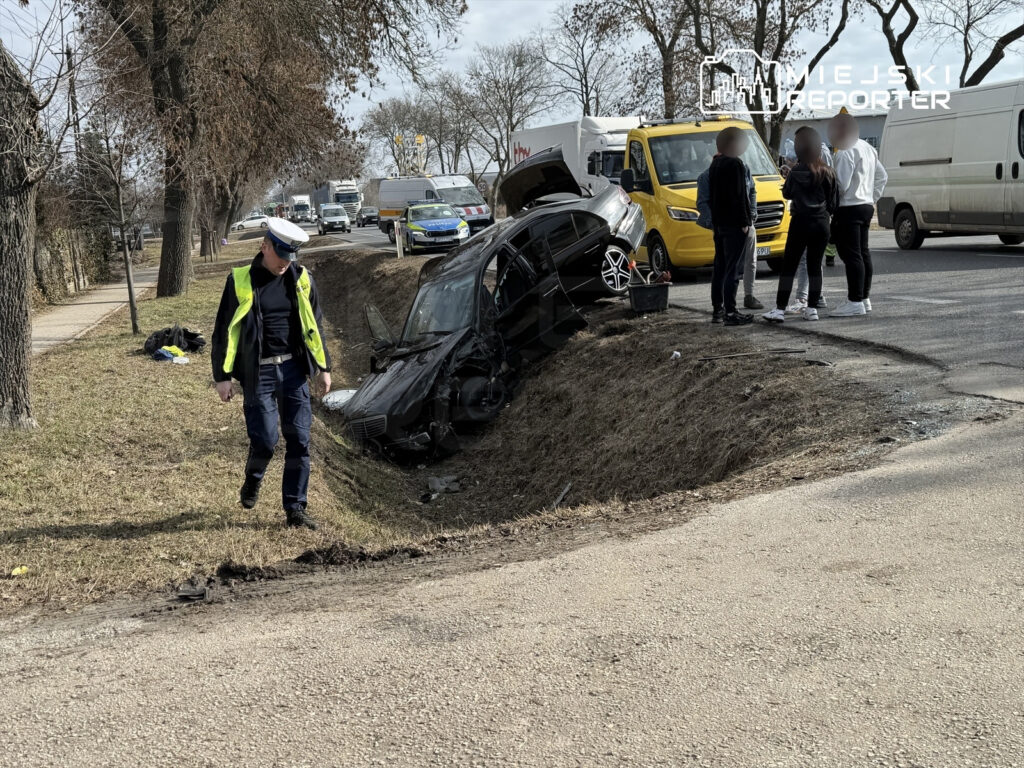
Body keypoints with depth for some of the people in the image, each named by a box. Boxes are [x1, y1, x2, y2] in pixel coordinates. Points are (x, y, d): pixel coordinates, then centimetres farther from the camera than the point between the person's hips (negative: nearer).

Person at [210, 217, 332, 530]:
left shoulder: (301, 279, 5)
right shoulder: (241, 281, -5)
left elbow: (315, 325, 14)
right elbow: (224, 331, -1)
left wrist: (323, 367, 11)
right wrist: (223, 376, -3)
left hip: (293, 369, 3)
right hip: (258, 373, -3)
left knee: (299, 440, 0)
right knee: (265, 440, -7)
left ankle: (295, 508, 9)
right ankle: (252, 480, 27)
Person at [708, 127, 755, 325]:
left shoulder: (715, 164, 13)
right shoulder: (735, 165, -14)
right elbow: (739, 197, -17)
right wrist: (745, 222, -14)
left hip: (719, 223, 9)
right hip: (734, 224, -9)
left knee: (720, 267, 13)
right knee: (732, 269, -8)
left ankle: (717, 310, 17)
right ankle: (730, 312, -9)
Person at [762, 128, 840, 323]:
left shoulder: (796, 172, -10)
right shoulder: (827, 172, 1)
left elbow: (787, 193, 5)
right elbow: (833, 202, 5)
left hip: (801, 221, -4)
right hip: (822, 223, 4)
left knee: (789, 265, -1)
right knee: (815, 265, 9)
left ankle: (780, 309, -4)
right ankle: (812, 308, 8)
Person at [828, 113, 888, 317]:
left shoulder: (845, 152, -15)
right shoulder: (868, 148, 17)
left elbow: (841, 185, -22)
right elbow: (882, 177, 22)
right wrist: (872, 197, 20)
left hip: (849, 209, -10)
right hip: (866, 207, 10)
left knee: (851, 255, -10)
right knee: (863, 253, 14)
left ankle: (855, 302, -11)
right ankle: (864, 298, 21)